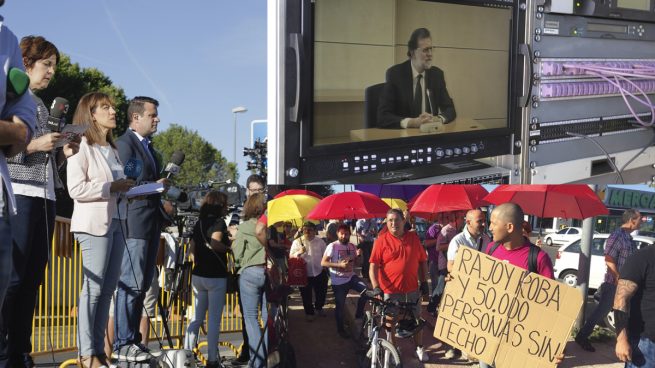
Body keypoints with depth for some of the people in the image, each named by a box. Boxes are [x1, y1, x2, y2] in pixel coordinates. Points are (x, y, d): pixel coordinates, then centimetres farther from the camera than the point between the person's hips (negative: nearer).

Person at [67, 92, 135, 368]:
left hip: (116, 221, 8)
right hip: (94, 223, -8)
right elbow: (76, 189, -15)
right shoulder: (82, 147, -5)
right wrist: (112, 187, -15)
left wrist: (127, 188, 8)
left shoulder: (112, 149, 20)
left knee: (108, 289, 7)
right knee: (93, 289, -6)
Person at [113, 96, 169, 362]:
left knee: (142, 285, 11)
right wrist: (156, 185, -10)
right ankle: (122, 345, -5)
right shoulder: (125, 143, -6)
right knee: (131, 284, -9)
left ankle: (133, 339, 17)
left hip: (151, 224, 9)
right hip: (135, 223, -9)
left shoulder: (147, 146, 22)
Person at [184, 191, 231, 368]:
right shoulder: (219, 222, -11)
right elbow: (215, 244, -26)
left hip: (198, 275, 7)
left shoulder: (199, 223, 11)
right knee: (214, 320, -1)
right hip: (216, 276, -7)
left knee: (197, 317, 14)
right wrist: (229, 246, -10)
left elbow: (192, 248, 12)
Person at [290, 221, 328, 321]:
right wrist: (299, 252, -23)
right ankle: (309, 312, 29)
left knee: (321, 293, 16)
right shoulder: (297, 242, -3)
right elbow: (291, 256, -6)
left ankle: (318, 307, 43)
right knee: (306, 295, 8)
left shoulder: (320, 241, 4)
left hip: (319, 272, 2)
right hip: (305, 274, -2)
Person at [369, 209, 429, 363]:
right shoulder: (381, 240, -7)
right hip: (391, 289, -3)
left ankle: (420, 348, 32)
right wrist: (376, 287, -19)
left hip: (412, 289, 3)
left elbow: (423, 261, 10)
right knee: (390, 321, 9)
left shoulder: (414, 238, 2)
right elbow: (373, 266, -10)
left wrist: (424, 282, 6)